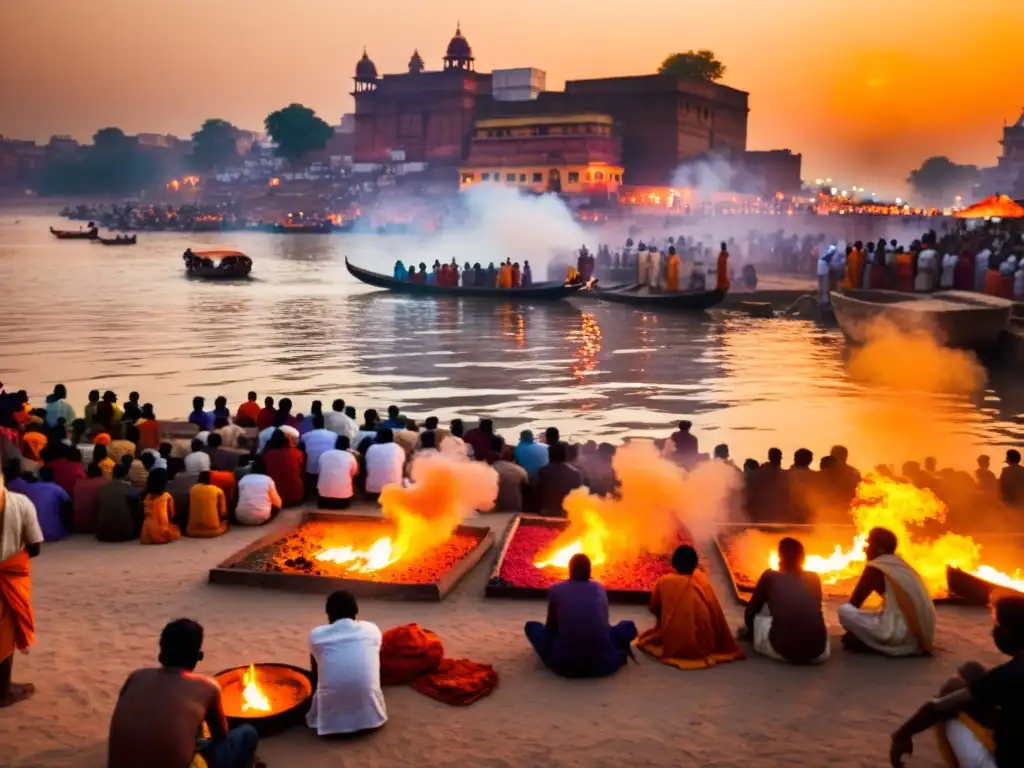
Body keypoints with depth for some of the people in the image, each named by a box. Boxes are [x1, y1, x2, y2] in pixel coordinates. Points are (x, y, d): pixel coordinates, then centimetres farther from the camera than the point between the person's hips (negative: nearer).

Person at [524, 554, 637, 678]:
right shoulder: (599, 587, 12)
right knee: (629, 626, 26)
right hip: (603, 663, 2)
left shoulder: (556, 589, 6)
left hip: (564, 664, -1)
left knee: (531, 626, 21)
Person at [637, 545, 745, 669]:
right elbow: (716, 616, 5)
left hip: (672, 647, -2)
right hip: (703, 646, 2)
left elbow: (653, 609, 11)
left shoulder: (664, 582, -5)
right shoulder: (703, 582, -3)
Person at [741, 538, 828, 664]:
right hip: (819, 653, 2)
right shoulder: (814, 578, 19)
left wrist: (750, 631, 45)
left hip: (783, 650, -2)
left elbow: (750, 613, 22)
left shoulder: (770, 577, 13)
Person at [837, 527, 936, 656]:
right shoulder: (899, 564, 19)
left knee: (844, 610, -6)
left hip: (902, 634, -9)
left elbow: (853, 603, 1)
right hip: (921, 634, 9)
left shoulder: (875, 568, -5)